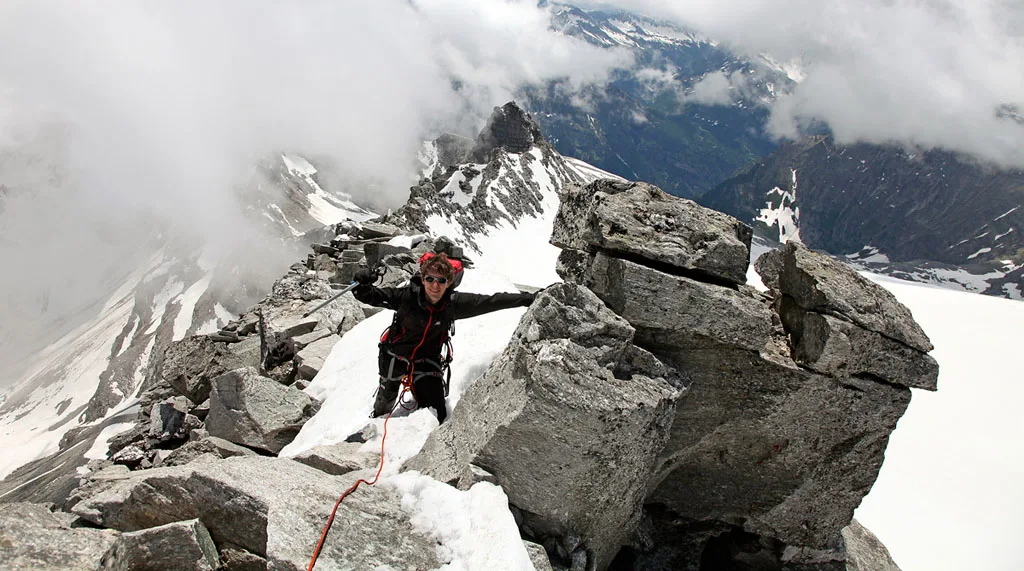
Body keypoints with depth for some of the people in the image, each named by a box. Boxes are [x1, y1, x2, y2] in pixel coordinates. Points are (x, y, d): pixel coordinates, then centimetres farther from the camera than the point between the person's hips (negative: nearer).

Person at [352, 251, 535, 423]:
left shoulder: (454, 303, -24)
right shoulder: (407, 296, -30)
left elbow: (491, 301, -18)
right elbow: (372, 296, -25)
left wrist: (528, 299, -16)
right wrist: (362, 285, -48)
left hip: (427, 359, 0)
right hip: (395, 354, 0)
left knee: (437, 415, -7)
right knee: (387, 394, 26)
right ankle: (378, 419, 60)